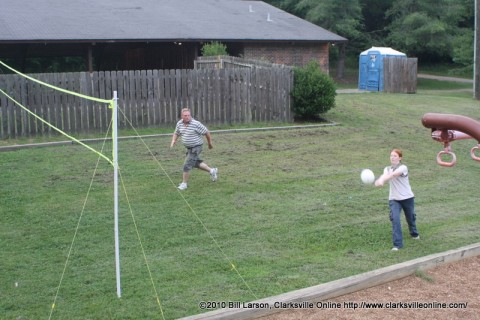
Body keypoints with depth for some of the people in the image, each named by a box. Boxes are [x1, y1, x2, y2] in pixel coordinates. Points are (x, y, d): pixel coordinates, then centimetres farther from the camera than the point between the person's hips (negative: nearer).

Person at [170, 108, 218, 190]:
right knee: (196, 163, 21)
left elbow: (206, 132, -11)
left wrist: (210, 143, 0)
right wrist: (173, 141, -4)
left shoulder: (196, 124, -21)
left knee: (187, 165, -8)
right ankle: (212, 171, 40)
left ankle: (184, 183, 7)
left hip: (196, 147, -7)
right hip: (189, 148, 7)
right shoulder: (179, 123, -2)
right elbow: (176, 133, 15)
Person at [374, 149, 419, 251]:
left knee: (410, 218, 18)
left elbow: (393, 174, -35)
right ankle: (397, 244, -15)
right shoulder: (387, 169, 1)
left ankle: (414, 233, 50)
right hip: (394, 199, 2)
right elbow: (384, 176, -23)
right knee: (395, 219, -17)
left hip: (407, 198, -2)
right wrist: (380, 180, -49)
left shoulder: (403, 168, -14)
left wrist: (382, 180, -54)